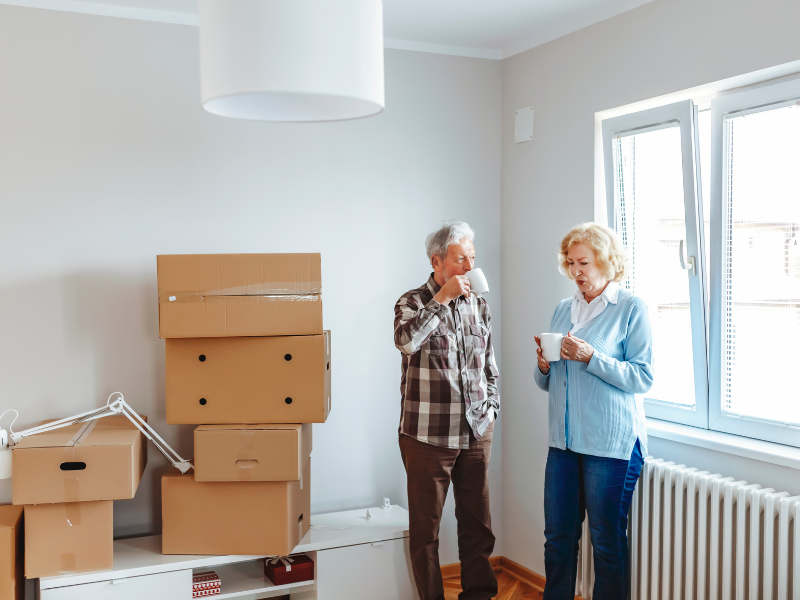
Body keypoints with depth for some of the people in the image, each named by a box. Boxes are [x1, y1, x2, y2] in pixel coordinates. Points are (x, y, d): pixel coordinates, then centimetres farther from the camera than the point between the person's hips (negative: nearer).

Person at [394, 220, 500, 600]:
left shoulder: (478, 305, 11)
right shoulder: (413, 303, -5)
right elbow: (406, 341, -28)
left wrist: (491, 407, 11)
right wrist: (443, 298, -22)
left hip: (476, 432, 5)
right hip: (428, 434, -4)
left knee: (477, 521, 12)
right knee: (426, 524, 5)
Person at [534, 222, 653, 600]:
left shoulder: (631, 308, -4)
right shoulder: (563, 310, 13)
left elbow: (643, 377, -12)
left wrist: (590, 357, -21)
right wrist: (544, 365, -5)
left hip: (611, 442, -5)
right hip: (564, 440, 5)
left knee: (607, 541, 6)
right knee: (557, 537, 11)